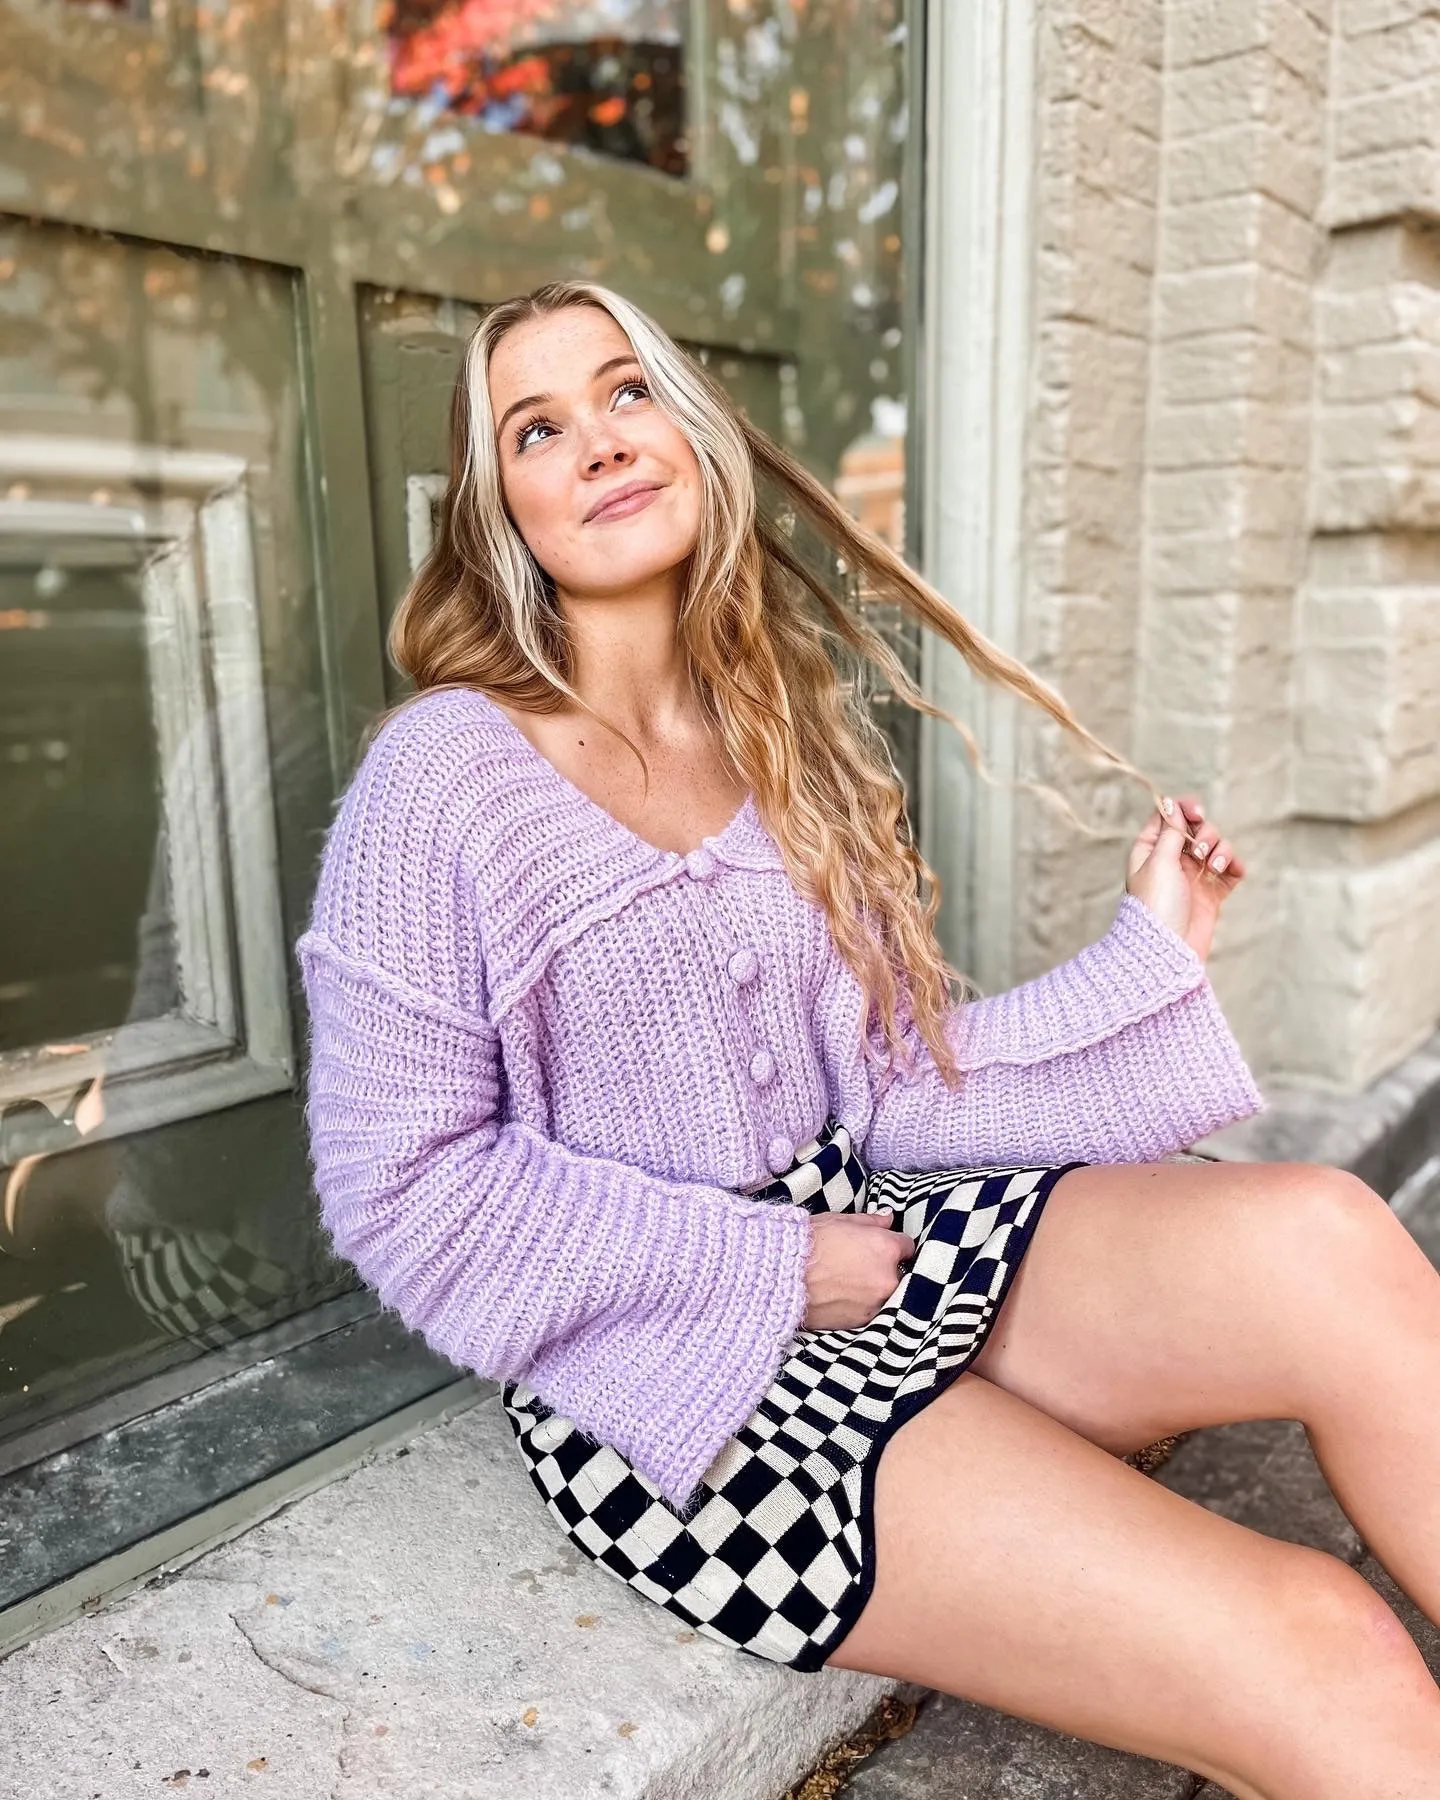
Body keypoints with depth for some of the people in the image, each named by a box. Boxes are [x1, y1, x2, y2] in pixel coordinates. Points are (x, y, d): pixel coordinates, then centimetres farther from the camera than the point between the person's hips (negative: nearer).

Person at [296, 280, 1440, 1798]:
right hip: (663, 1371, -5)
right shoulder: (447, 775, -8)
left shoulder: (790, 740, 9)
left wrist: (1148, 954, 4)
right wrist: (768, 1264, -13)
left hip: (868, 1234, 6)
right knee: (1317, 1657, -20)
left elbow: (893, 1081, 8)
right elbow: (401, 1185, -10)